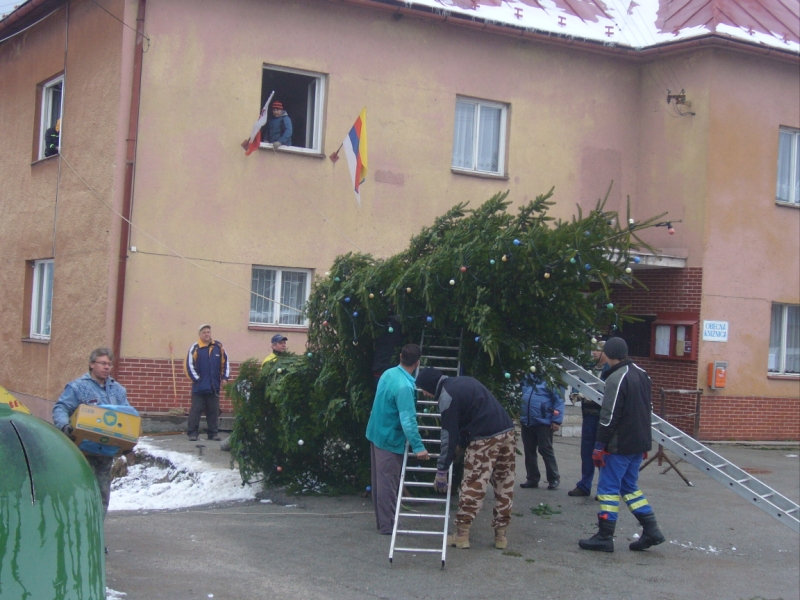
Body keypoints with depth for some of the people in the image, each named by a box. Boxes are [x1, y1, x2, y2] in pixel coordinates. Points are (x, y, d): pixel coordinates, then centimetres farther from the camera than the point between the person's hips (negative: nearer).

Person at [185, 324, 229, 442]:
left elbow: (225, 362, 11)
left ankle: (213, 433, 14)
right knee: (196, 410, -1)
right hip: (199, 386, -3)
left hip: (214, 386, 3)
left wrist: (225, 377, 5)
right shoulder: (195, 348, -7)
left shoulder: (218, 346, 4)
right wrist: (196, 379, -9)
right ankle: (192, 432, 3)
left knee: (213, 410, 8)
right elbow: (189, 365, -8)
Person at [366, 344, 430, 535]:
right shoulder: (404, 386, -25)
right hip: (390, 439, -9)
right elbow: (407, 420, -27)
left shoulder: (388, 373, 2)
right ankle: (387, 525, 7)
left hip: (376, 433, 9)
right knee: (388, 483, 0)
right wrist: (418, 447, -24)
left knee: (380, 481, 16)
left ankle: (382, 520, 26)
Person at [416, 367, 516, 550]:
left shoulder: (447, 396, -5)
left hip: (485, 439, -8)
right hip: (507, 432, 8)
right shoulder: (466, 381, 21)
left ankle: (461, 535, 3)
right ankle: (500, 535, 17)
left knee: (472, 486, -1)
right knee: (504, 486, 12)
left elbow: (449, 435, -6)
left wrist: (441, 471, 0)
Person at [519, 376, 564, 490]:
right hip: (526, 422, 6)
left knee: (545, 450, -2)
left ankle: (554, 479, 10)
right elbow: (520, 397, 18)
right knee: (529, 451, 10)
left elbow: (559, 400, -12)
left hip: (544, 422, -6)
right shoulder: (526, 379, 10)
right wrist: (520, 417, 14)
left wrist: (556, 420, -15)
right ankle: (532, 478, 21)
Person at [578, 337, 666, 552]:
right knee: (630, 486, 18)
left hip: (620, 445, -9)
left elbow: (609, 416, -19)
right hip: (639, 443, 9)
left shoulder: (616, 379, -17)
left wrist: (599, 446, -14)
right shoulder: (642, 375, 11)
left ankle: (604, 537, 1)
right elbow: (648, 409, 18)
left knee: (608, 487, -1)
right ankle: (651, 529, 13)